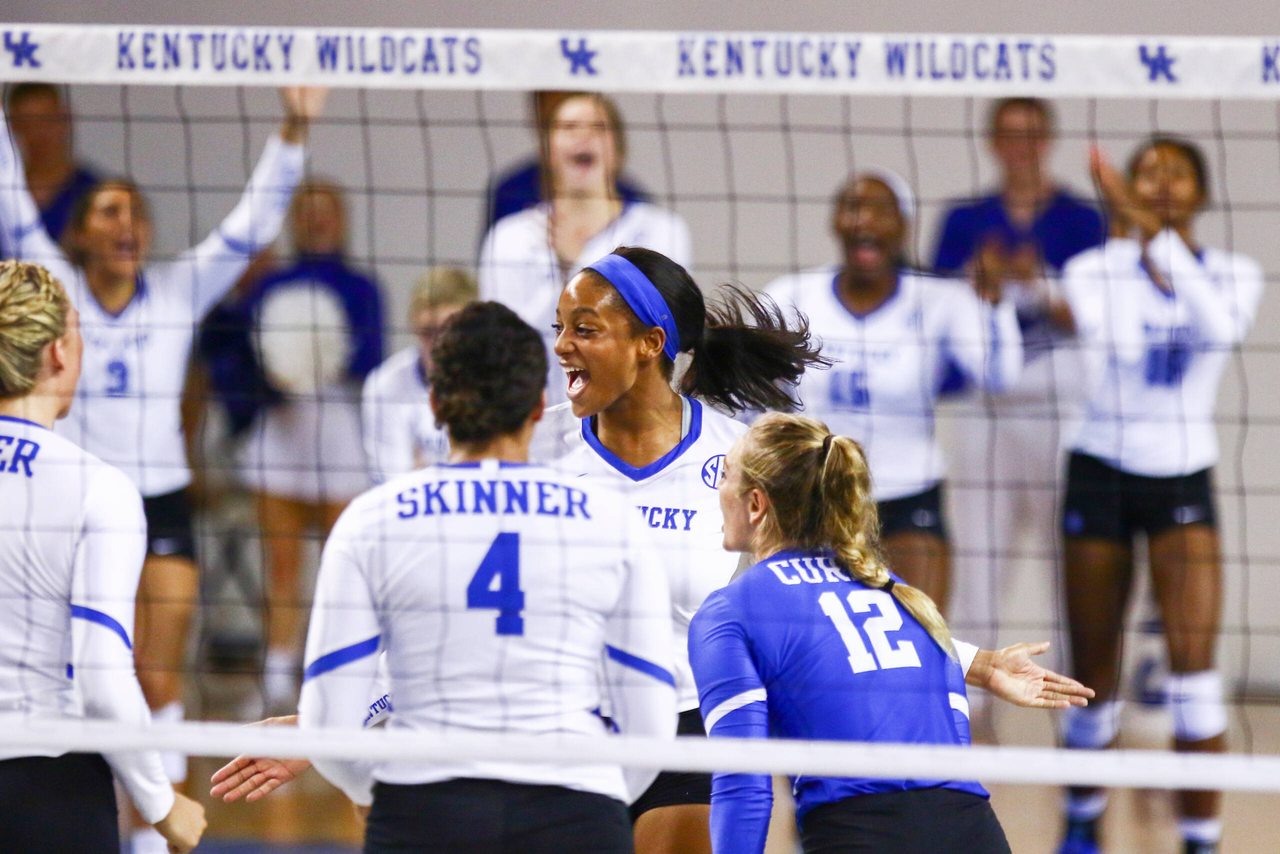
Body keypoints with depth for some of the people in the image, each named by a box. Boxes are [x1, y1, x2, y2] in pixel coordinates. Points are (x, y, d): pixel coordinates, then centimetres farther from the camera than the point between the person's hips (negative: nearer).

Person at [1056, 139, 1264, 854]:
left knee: (1194, 657, -15)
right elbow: (1099, 335, -25)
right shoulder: (1097, 271, -3)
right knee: (1095, 679, 5)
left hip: (1185, 479, 0)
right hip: (1103, 473, 0)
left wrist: (1159, 237, -32)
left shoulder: (1236, 275, -1)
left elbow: (1222, 327, -26)